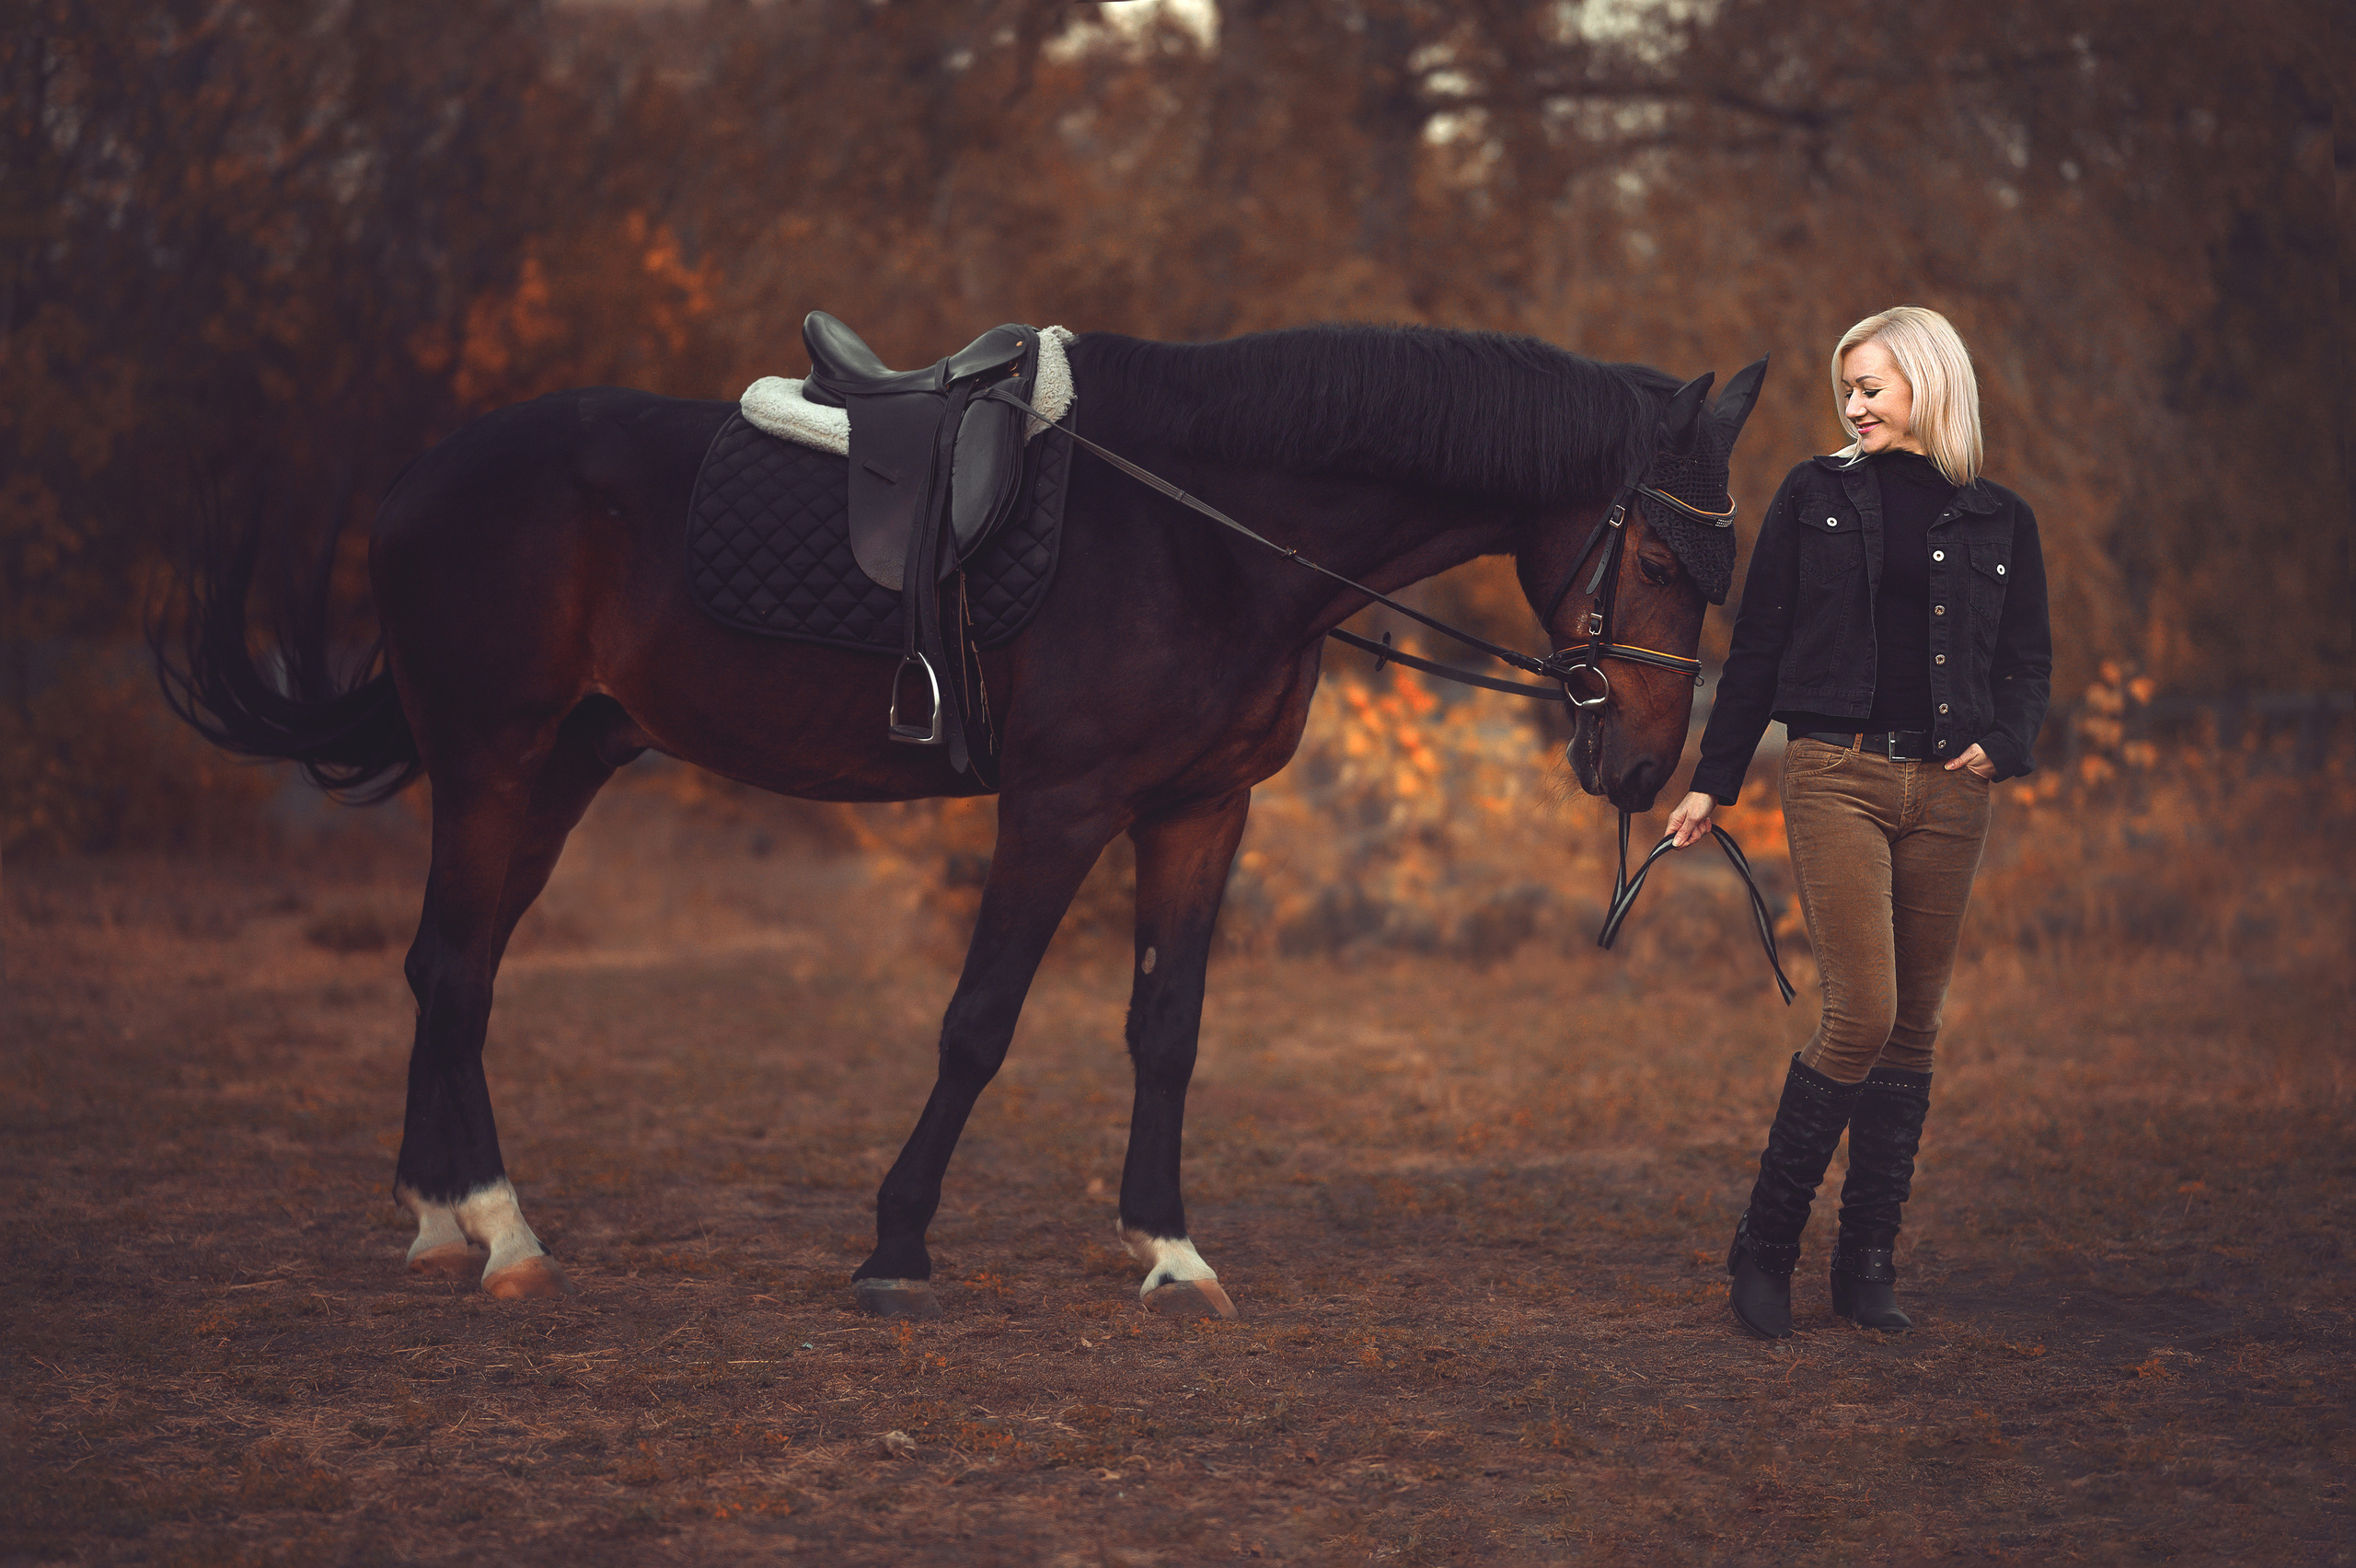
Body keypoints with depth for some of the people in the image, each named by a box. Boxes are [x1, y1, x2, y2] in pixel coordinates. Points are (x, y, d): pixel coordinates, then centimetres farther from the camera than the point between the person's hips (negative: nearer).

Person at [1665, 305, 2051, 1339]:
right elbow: (1758, 646, 8)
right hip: (1836, 775, -3)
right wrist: (1713, 782, 7)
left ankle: (1867, 1266, 13)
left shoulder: (1998, 523, 10)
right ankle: (1765, 1245, -3)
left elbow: (2028, 663, 14)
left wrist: (2003, 742, -6)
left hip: (1947, 789, 3)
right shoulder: (1815, 497, 6)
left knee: (1912, 1028, 5)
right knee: (1862, 1015, -14)